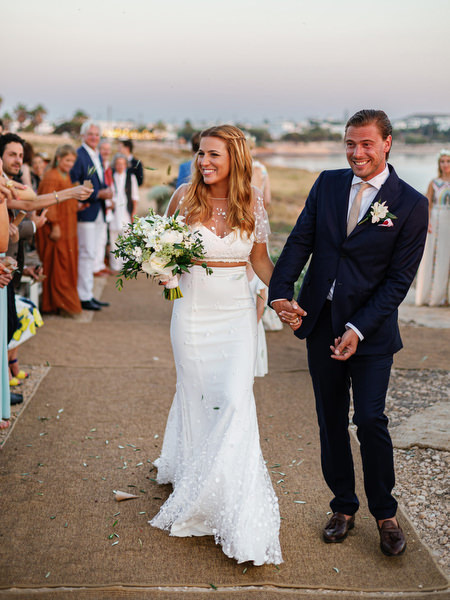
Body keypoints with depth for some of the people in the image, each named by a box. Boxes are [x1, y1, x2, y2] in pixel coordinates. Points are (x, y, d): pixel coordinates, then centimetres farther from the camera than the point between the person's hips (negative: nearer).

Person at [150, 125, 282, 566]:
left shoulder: (252, 203, -1)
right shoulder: (185, 197, -4)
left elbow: (260, 258, 9)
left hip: (237, 313, 0)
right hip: (193, 310, 0)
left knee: (235, 400, -7)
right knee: (196, 396, 8)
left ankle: (238, 513, 5)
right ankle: (190, 473, 31)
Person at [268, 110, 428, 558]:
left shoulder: (410, 204, -7)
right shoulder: (327, 184, 4)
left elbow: (399, 278, -8)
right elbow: (300, 240, 1)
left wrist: (359, 330, -15)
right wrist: (280, 292, -15)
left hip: (371, 328, -4)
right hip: (320, 321, 4)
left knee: (370, 420, -5)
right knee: (331, 420, 11)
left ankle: (385, 514, 17)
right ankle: (343, 507, 28)